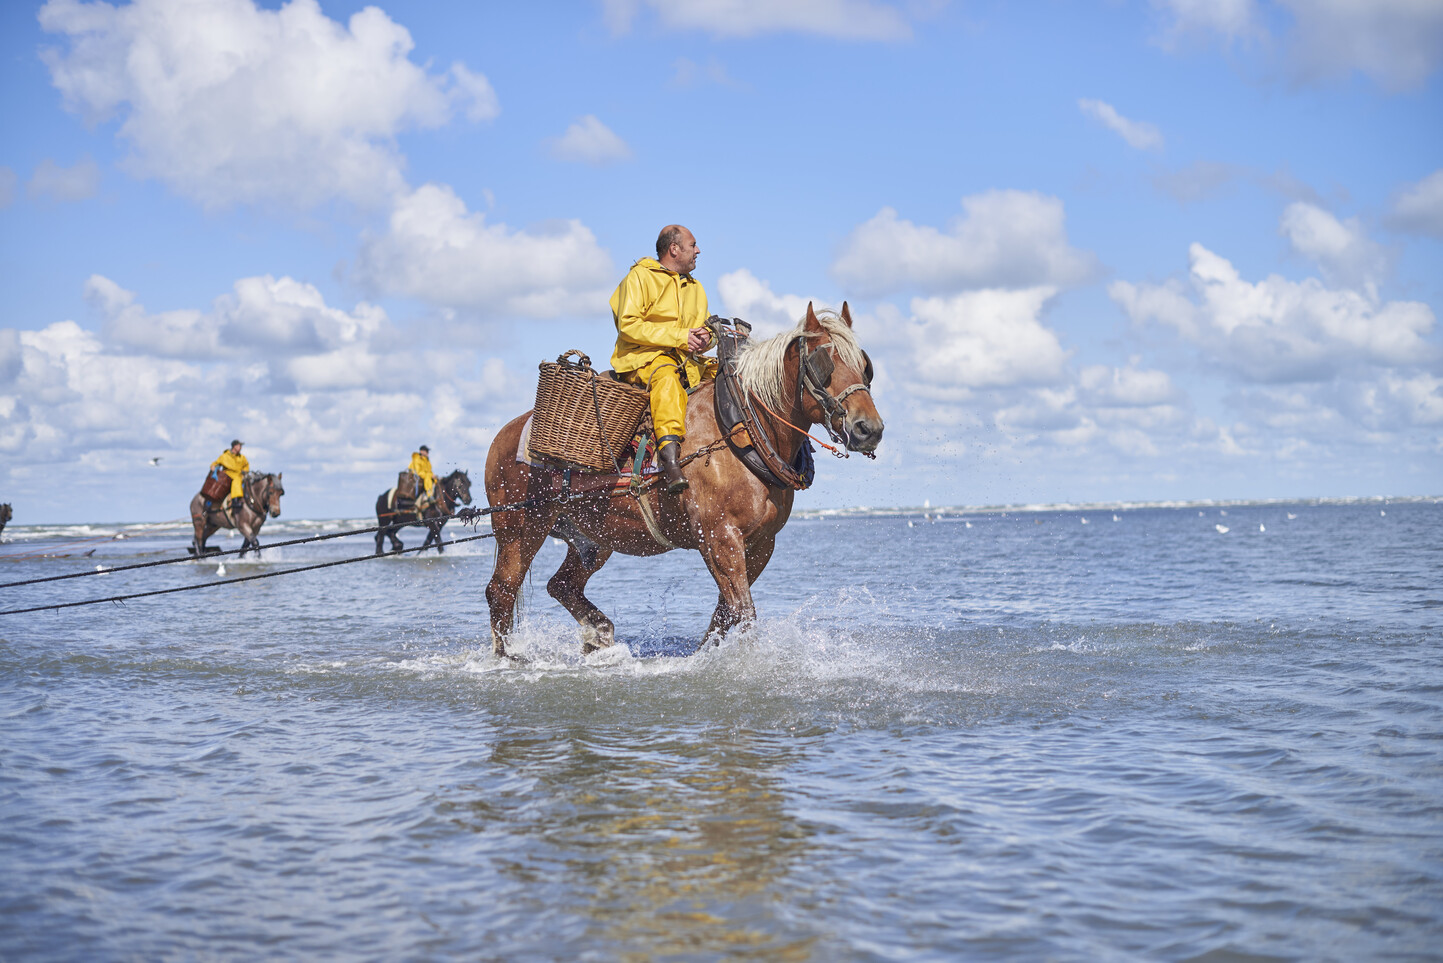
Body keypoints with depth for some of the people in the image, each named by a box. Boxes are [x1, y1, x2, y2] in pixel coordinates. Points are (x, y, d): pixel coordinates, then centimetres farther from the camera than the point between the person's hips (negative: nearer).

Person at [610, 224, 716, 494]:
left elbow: (705, 326, 26)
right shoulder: (639, 277, 2)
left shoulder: (695, 288, 26)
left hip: (686, 361, 7)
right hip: (642, 357, -7)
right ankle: (669, 459, -53)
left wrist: (704, 337, -2)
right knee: (667, 377, -39)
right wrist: (679, 337, -15)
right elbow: (628, 324, -10)